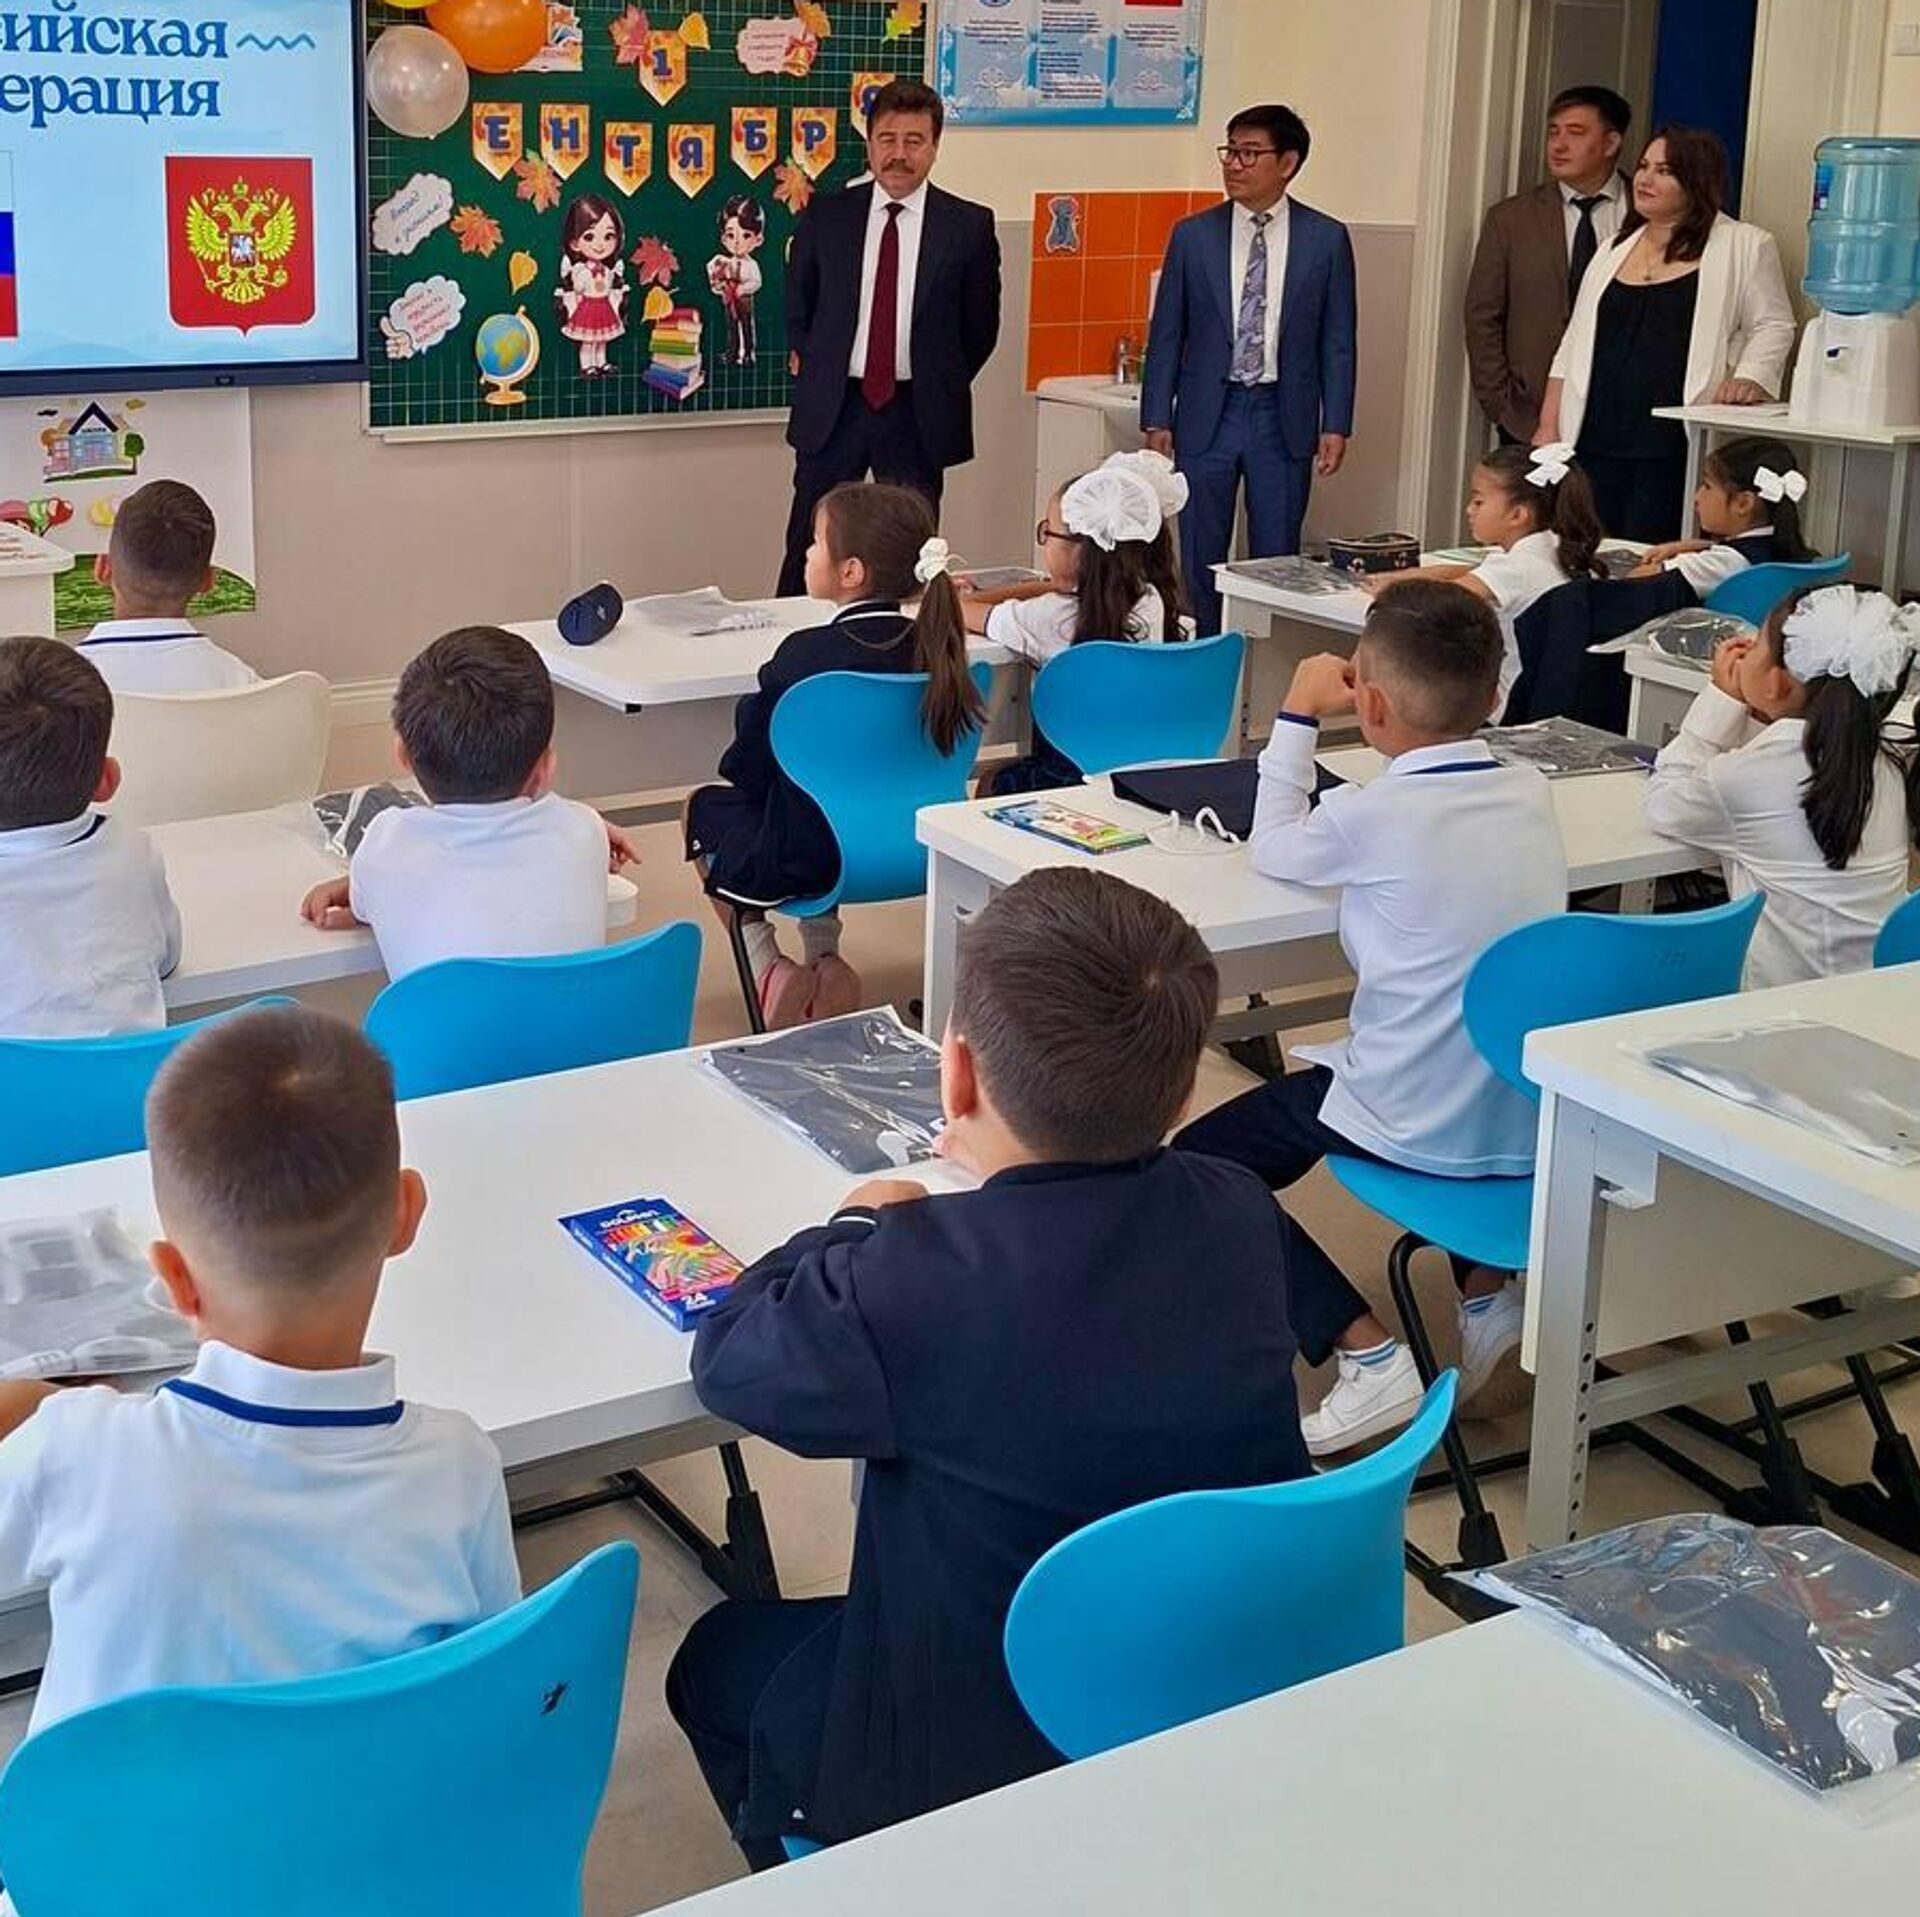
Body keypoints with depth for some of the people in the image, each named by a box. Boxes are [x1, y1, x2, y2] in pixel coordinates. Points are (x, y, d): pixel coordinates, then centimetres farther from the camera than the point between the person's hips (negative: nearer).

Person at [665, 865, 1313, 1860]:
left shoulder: (911, 1283, -30)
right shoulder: (1244, 1216, -14)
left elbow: (727, 1358, -9)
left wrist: (861, 1223, 5)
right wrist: (1014, 1181, 18)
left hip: (989, 1772, -5)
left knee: (720, 1662, 23)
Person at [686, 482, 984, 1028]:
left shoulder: (805, 655, -23)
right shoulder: (930, 646, -8)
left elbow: (747, 770, -13)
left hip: (804, 864, -5)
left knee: (705, 808, 24)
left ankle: (767, 967, 13)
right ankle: (825, 960, 25)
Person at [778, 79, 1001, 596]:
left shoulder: (969, 225, -3)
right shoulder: (824, 217, 2)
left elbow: (981, 323, 7)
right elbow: (797, 304, 16)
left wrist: (941, 386, 8)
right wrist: (814, 368, 12)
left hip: (917, 414, -1)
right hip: (833, 406, 1)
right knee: (808, 552, 5)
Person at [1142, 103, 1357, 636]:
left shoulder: (1326, 239, 0)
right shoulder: (1192, 235, 2)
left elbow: (1337, 341, 2)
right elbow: (1166, 335, 4)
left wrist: (1336, 426, -3)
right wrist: (1157, 421, -1)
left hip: (1283, 417, -1)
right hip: (1208, 413, 1)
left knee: (1277, 558, 4)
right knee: (1199, 559, 6)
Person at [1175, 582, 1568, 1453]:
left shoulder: (1372, 817, -18)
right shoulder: (1531, 792, -1)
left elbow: (1274, 849, 3)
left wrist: (1298, 717, 10)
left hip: (1421, 1127, -7)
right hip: (1529, 1119, 7)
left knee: (1198, 1161, 9)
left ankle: (1367, 1351, -5)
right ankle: (1485, 1282, 24)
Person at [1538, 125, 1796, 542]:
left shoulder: (1745, 246, 4)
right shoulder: (1617, 249, 20)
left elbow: (1774, 326, 3)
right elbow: (1576, 342, 19)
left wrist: (1749, 379, -16)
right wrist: (1548, 426, 13)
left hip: (1677, 446, -5)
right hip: (1598, 441, 5)